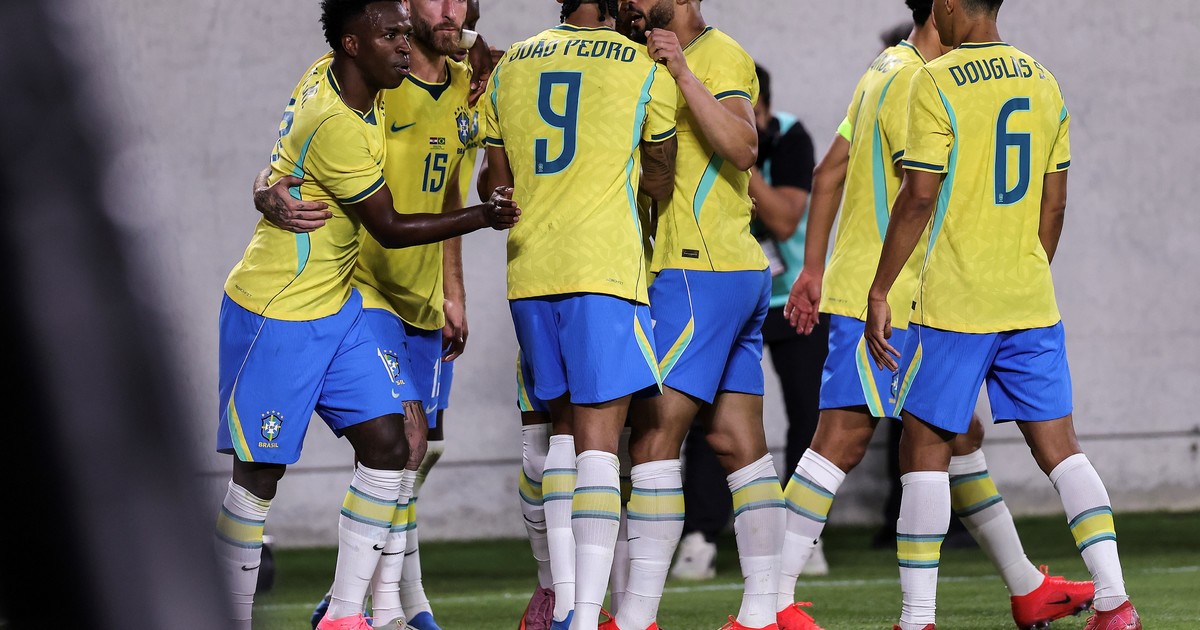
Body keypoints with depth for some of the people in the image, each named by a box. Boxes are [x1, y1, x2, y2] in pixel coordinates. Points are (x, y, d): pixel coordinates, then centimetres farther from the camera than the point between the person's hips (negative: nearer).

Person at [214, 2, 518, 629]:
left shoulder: (333, 74, 1)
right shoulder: (335, 125, -25)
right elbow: (389, 228, -16)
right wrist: (482, 217, -10)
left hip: (336, 307, 9)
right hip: (277, 318, -9)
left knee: (388, 441, 1)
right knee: (259, 476, -3)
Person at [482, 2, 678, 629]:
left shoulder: (511, 66, 11)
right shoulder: (645, 69, 0)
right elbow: (659, 181, 11)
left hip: (529, 271, 4)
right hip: (605, 267, -4)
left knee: (564, 425, 17)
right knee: (598, 438, -7)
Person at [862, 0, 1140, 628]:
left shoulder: (936, 83, -10)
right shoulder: (1043, 82, 10)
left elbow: (918, 197, -13)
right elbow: (1054, 204, 13)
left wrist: (880, 292, -6)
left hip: (953, 302, -5)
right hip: (1032, 304, 6)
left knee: (925, 450, 3)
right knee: (1058, 446, 6)